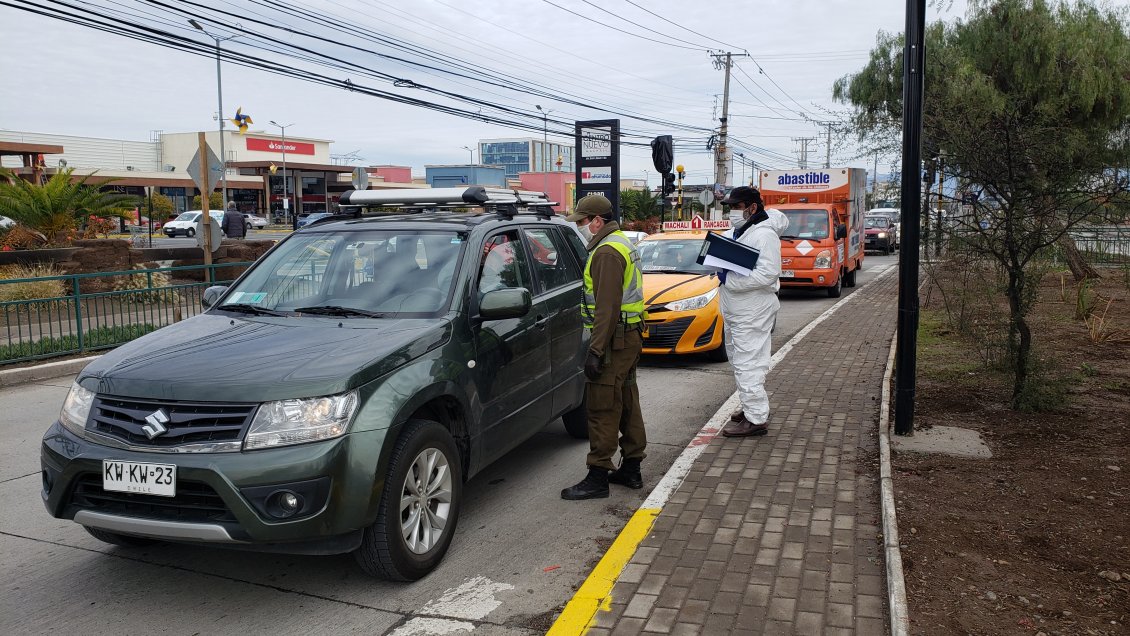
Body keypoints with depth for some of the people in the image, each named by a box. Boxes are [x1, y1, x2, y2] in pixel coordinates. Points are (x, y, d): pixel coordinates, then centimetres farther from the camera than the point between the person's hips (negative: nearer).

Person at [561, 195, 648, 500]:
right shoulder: (622, 243, 18)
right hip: (630, 337, 11)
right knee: (626, 403, 15)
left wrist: (596, 350, -25)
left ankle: (598, 477, -2)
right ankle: (631, 468, 24)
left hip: (614, 340, -11)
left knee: (602, 409, -6)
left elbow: (607, 307, -24)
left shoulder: (607, 252, -17)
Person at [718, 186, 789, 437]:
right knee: (740, 361, 18)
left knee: (748, 364, -9)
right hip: (735, 311, 10)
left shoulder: (764, 235, -15)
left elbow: (767, 274, -25)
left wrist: (729, 280, -23)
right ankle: (751, 407, 30)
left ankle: (756, 419, -4)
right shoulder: (740, 231, 17)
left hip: (752, 313, -10)